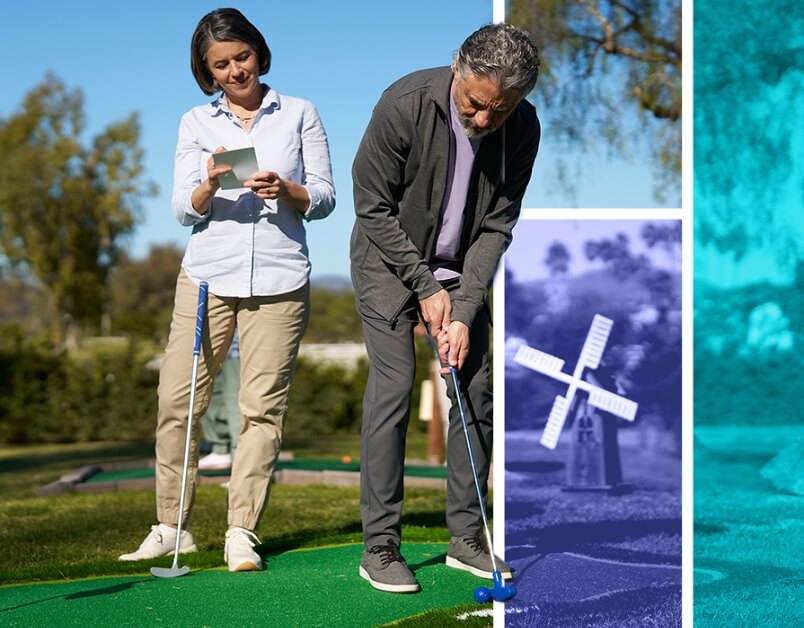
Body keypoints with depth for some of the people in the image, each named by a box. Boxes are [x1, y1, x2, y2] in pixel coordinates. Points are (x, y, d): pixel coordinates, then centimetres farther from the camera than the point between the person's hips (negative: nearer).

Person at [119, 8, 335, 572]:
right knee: (178, 399, -4)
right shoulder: (197, 123, 12)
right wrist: (210, 185, -15)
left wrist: (285, 189, -13)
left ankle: (242, 532, 1)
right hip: (208, 274, 1)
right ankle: (171, 527, 7)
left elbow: (324, 199, 7)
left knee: (263, 408, -5)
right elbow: (185, 209, 6)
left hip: (279, 278, -1)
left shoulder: (299, 114, 10)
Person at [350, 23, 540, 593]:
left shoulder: (523, 129, -16)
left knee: (476, 390, -1)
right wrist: (426, 288, -16)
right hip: (390, 262, -4)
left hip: (464, 270, 4)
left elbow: (497, 225, -11)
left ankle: (467, 538, 10)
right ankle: (380, 546, -7)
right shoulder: (405, 104, -26)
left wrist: (465, 310, -18)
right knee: (393, 389, -12)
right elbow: (373, 208, -17)